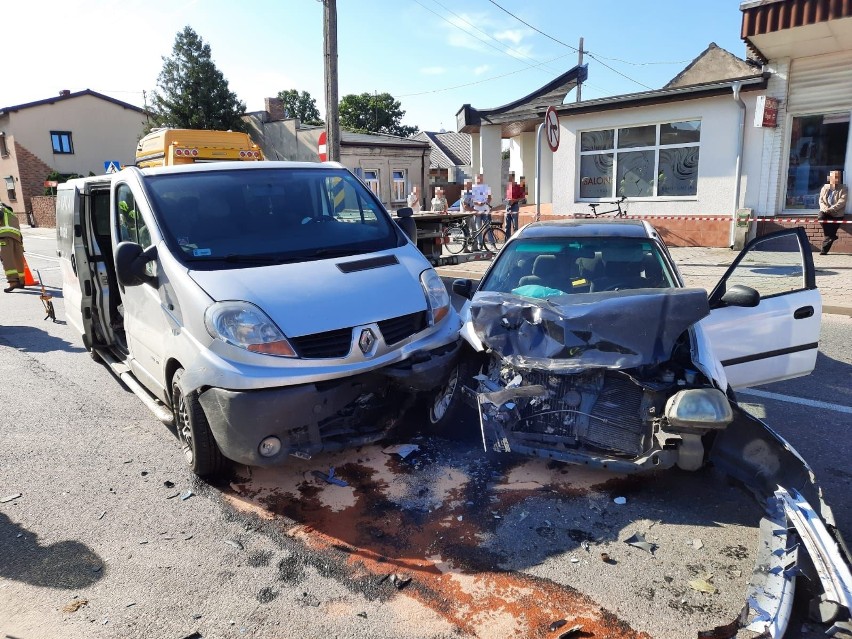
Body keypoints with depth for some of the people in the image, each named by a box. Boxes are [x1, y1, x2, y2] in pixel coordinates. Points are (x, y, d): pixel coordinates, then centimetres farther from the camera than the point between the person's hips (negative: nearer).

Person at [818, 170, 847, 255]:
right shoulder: (825, 187, 10)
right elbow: (821, 200, 3)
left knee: (831, 231, -11)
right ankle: (832, 236, -15)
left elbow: (842, 202, -10)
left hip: (836, 214, -2)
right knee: (821, 216, -32)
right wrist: (825, 208, -19)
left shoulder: (843, 189, 3)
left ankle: (824, 250, -4)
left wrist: (831, 209, -25)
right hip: (826, 212, 2)